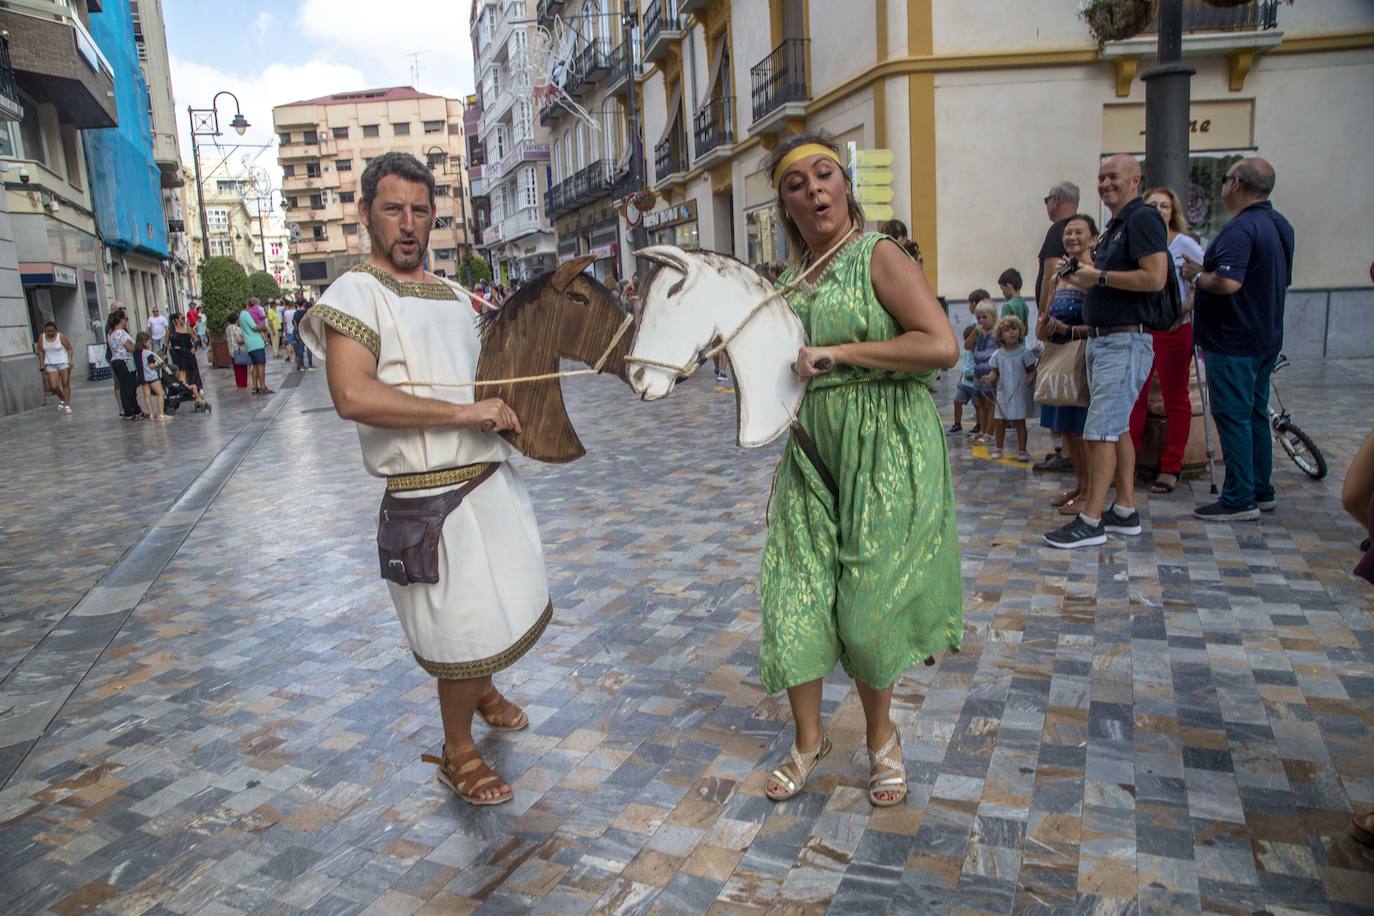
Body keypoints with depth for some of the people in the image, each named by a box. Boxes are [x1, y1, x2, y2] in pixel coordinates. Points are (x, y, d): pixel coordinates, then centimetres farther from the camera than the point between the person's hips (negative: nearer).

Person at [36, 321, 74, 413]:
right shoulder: (41, 337, 0)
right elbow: (41, 352, 7)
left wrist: (70, 361, -15)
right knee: (54, 386, -6)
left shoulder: (61, 336, -8)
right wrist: (42, 365, 4)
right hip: (50, 364, 2)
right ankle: (62, 399, 23)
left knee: (65, 384, -3)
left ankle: (67, 405, 4)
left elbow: (69, 349, -4)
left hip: (63, 363, -2)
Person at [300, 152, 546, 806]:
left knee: (512, 602, 21)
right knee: (465, 630, 1)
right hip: (432, 498, -8)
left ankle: (483, 690, 49)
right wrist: (466, 412, -26)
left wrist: (508, 407, 8)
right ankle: (457, 753, 25)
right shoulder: (356, 295, -11)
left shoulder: (454, 295, 14)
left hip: (494, 479, 8)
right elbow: (353, 396, -27)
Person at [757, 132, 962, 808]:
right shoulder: (794, 277, 12)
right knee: (796, 593, 5)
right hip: (811, 451, 6)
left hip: (882, 450, -6)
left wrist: (839, 352, -19)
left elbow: (943, 346, -19)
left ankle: (881, 737, 30)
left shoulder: (878, 255, -8)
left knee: (867, 601, 4)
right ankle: (808, 738, 25)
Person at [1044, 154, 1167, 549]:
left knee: (1100, 432, -11)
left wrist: (1099, 276, -16)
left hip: (1125, 342, -10)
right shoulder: (1115, 226, 19)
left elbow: (1155, 278, -22)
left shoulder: (1143, 218, -11)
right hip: (1102, 340, 10)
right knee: (1118, 428, 13)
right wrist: (1078, 278, 8)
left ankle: (1090, 521, -7)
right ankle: (1125, 511, 21)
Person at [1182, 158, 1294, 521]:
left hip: (1233, 341, -10)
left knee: (1232, 416, -5)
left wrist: (1197, 275, -13)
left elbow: (1228, 282, -32)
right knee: (1255, 414, 16)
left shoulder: (1240, 228, -20)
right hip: (1267, 337, 10)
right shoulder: (1280, 225, 14)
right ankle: (1261, 492, 23)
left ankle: (1239, 500, -1)